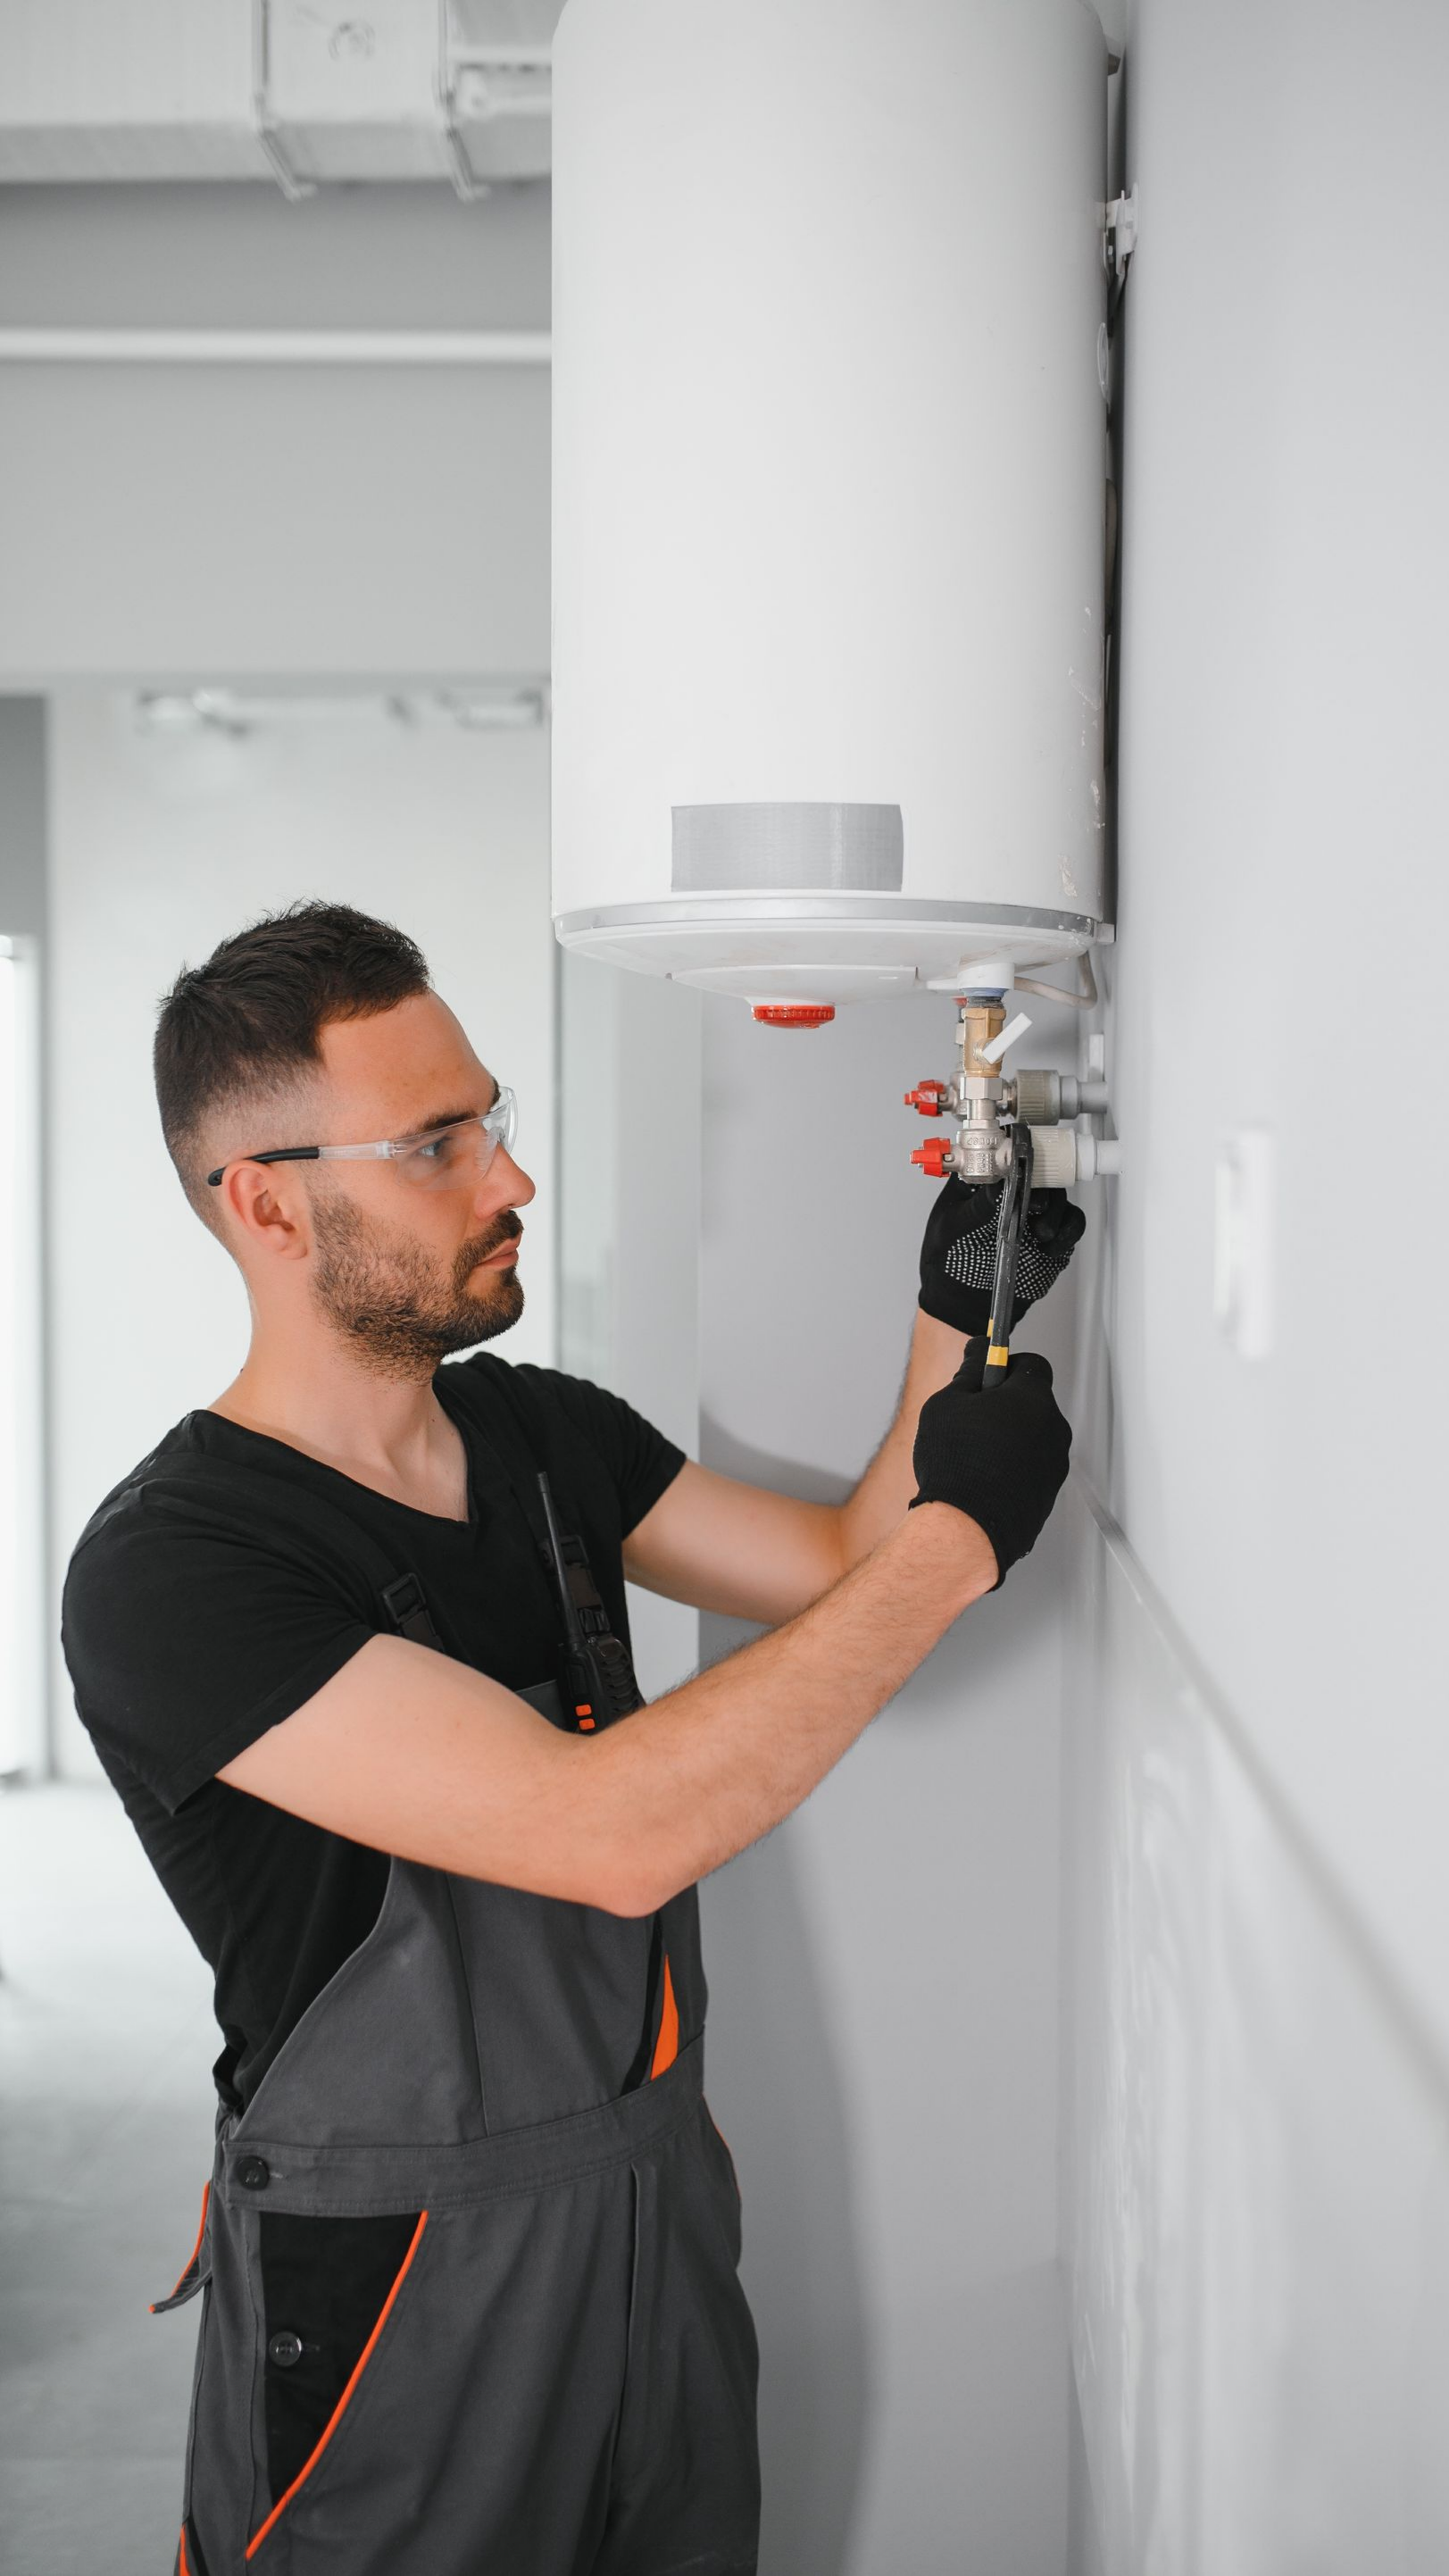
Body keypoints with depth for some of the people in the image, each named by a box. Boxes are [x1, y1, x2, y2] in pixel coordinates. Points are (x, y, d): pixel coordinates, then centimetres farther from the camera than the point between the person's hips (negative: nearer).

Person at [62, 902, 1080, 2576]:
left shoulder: (548, 1433, 2)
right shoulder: (166, 1572, -24)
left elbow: (844, 1577, 8)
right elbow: (613, 1834, -32)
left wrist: (955, 1336, -9)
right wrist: (957, 1535, -25)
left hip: (662, 2199, 7)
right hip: (392, 2295, -7)